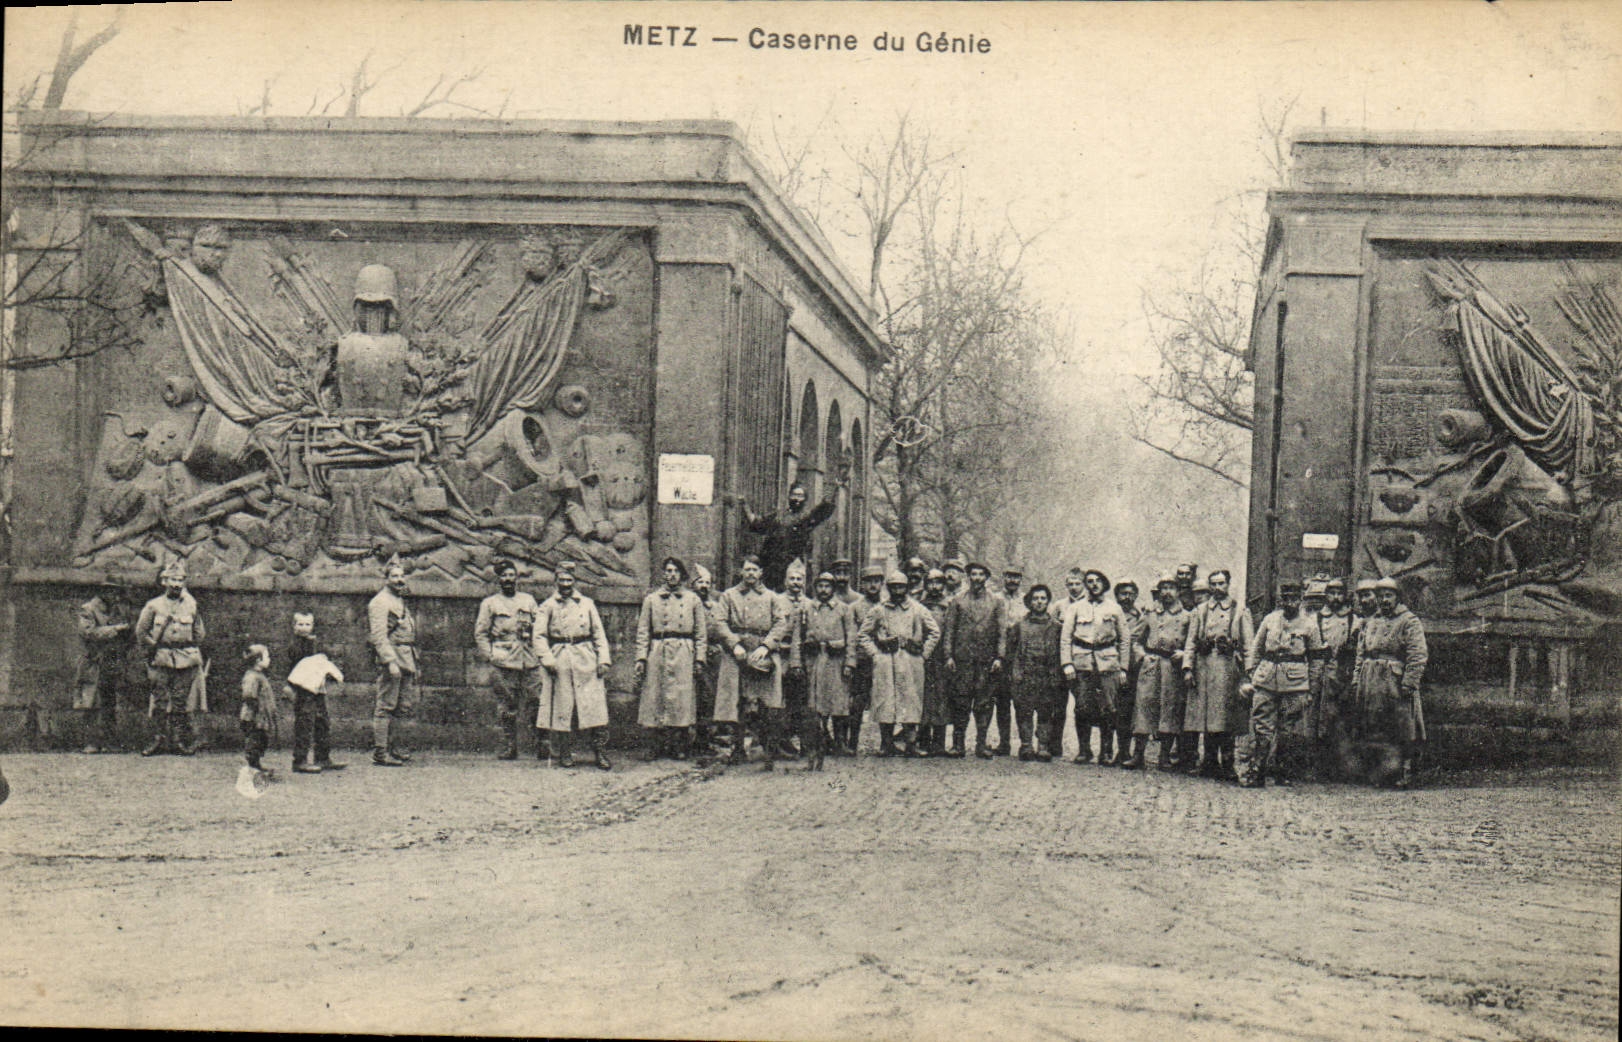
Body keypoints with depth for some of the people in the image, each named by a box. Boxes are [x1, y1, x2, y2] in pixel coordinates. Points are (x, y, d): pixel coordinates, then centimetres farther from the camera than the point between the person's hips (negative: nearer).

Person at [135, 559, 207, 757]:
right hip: (161, 660, -1)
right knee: (160, 701, -1)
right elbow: (140, 631, 9)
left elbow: (199, 634, 18)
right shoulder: (154, 605, 2)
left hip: (186, 660, 1)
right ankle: (162, 738, 4)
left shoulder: (191, 605, 8)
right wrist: (154, 646, 5)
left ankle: (182, 740, 6)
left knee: (181, 703, 1)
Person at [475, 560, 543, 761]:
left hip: (529, 660, 2)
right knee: (507, 708, -1)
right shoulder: (489, 603, 8)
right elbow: (480, 633, 7)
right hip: (504, 661, -2)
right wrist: (490, 656, -4)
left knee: (535, 703, -4)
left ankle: (542, 746, -2)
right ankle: (509, 748, 5)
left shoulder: (528, 599, 16)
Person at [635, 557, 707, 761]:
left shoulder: (693, 599, 10)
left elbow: (701, 632, 9)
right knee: (655, 698, -2)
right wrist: (641, 658, -2)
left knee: (682, 698, -3)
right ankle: (655, 746, 3)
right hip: (657, 654, 0)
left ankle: (679, 746, 4)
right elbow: (643, 631, 8)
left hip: (684, 655, 0)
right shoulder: (651, 599, 11)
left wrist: (699, 659, 0)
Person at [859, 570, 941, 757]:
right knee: (885, 701, -4)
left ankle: (911, 744, 1)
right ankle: (886, 744, 0)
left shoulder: (918, 610, 9)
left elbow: (935, 632, 13)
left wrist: (923, 653, 5)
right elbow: (863, 634, 13)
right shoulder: (879, 610, 9)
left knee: (911, 701, -2)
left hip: (911, 662, 0)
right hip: (885, 662, 0)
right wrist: (874, 654, 3)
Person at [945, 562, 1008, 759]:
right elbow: (950, 629, 8)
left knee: (984, 702, 1)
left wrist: (999, 657, -5)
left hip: (987, 659, 0)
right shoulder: (958, 601, 10)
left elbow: (1002, 631, 4)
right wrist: (949, 655, -1)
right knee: (961, 700, -2)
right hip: (962, 658, 0)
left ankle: (981, 744, 6)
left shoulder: (997, 602, 8)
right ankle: (958, 743, 2)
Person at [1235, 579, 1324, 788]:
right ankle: (1254, 773, -3)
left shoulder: (1309, 625, 6)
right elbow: (1254, 648, 15)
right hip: (1265, 679, 1)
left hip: (1294, 682, -1)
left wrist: (1311, 689, 7)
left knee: (1287, 731, 2)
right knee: (1261, 728, -4)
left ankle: (1281, 773, 13)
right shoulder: (1270, 619, 11)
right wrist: (1250, 675, 7)